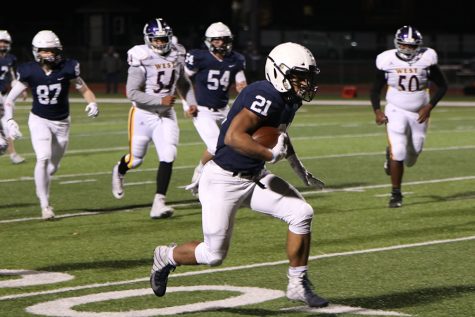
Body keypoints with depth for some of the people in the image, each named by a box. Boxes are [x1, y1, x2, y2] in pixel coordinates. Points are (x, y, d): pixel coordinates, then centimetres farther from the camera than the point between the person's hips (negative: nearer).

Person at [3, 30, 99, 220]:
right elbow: (10, 99, -5)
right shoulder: (29, 72, -13)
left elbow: (84, 90, -1)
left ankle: (42, 187, 44)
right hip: (39, 120, -2)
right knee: (43, 158, -22)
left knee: (53, 167, 10)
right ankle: (44, 205, -14)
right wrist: (9, 121, -17)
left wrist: (92, 103, -21)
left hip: (61, 122, 2)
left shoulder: (67, 69, -12)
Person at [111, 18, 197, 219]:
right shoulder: (142, 59, -18)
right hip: (143, 114, -4)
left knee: (168, 157, -11)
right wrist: (161, 100, -25)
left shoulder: (176, 56, 1)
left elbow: (183, 83, 18)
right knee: (136, 159, 10)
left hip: (166, 115, 4)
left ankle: (158, 204, -7)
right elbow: (132, 93, -21)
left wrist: (191, 102, 3)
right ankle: (119, 171, 47)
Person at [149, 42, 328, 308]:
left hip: (256, 177, 8)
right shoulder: (265, 96, -26)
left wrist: (300, 170, 19)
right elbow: (233, 137, -35)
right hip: (224, 181, -8)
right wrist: (271, 155, -29)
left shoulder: (289, 99, 3)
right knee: (214, 255, 1)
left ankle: (298, 285, 4)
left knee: (302, 214, -8)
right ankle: (167, 257, 31)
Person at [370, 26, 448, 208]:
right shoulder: (388, 61, -9)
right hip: (396, 111, -2)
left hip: (419, 113, 2)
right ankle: (396, 194, -4)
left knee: (413, 152, 10)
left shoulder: (426, 60, -10)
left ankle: (392, 154, 45)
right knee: (398, 152, -16)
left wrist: (429, 106, -12)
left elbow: (442, 86, -1)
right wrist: (377, 111, -12)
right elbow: (375, 90, 2)